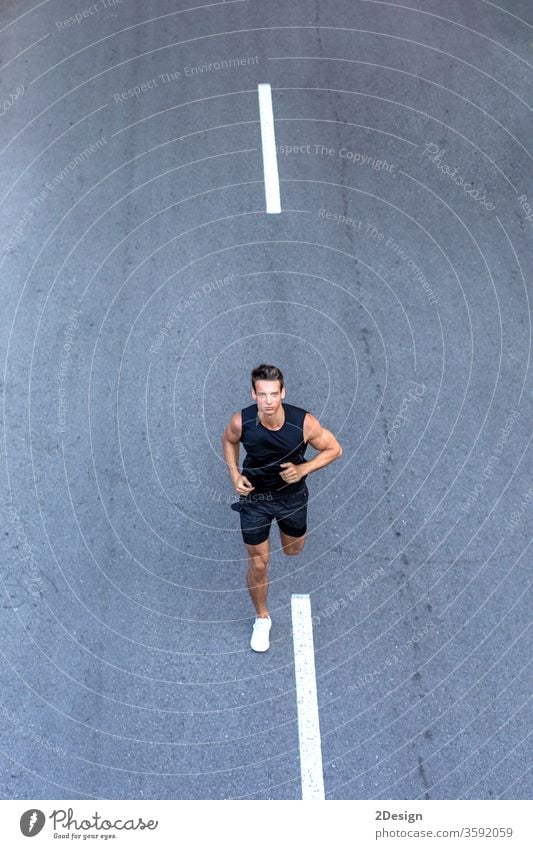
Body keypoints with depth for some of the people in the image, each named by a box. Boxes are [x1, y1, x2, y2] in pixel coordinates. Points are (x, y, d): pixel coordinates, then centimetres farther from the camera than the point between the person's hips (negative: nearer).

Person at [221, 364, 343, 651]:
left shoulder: (304, 423, -28)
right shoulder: (241, 422, -25)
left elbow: (334, 449, -11)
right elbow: (228, 440, 0)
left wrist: (303, 469, -24)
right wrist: (235, 474, -13)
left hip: (292, 495, 1)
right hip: (254, 497, -1)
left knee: (293, 550, 25)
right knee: (258, 565, 8)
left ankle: (287, 523, 62)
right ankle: (262, 618, 37)